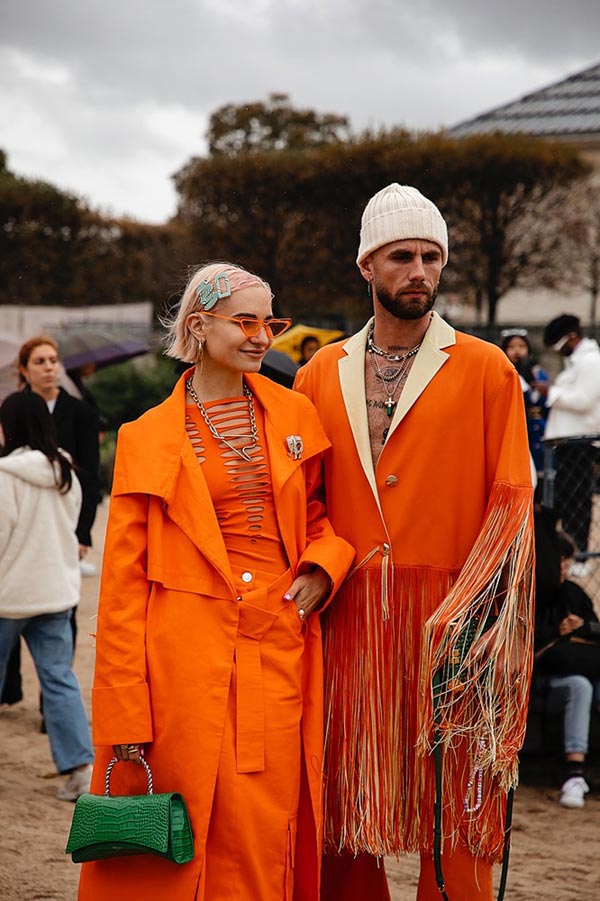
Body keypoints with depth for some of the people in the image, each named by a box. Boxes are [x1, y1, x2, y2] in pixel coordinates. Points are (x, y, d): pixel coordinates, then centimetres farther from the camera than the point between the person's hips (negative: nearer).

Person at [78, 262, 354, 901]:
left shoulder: (294, 417, 10)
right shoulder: (148, 440, 1)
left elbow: (321, 514, 23)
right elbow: (122, 583, -1)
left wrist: (323, 565, -2)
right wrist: (125, 715, -7)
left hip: (278, 650, 3)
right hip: (188, 652, -3)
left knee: (265, 839, 3)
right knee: (182, 838, 0)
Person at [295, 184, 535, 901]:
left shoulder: (487, 371, 2)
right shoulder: (322, 373, 11)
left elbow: (512, 503, -3)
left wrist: (467, 616, -12)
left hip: (451, 617, -3)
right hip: (350, 618, 3)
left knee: (455, 812, 1)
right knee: (345, 812, 6)